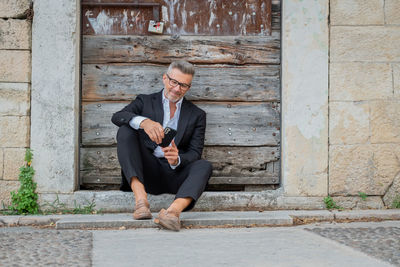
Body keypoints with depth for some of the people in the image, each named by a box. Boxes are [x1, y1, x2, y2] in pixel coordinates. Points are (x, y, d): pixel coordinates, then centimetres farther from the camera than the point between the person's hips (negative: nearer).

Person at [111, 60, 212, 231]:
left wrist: (177, 160, -20)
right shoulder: (145, 101, 14)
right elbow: (117, 117, -7)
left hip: (175, 173, 0)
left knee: (204, 166, -28)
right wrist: (143, 121, -29)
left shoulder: (197, 115, 15)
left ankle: (174, 211, -55)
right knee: (125, 130, -21)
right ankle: (140, 198, -37)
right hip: (148, 171, 0)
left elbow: (195, 153, 4)